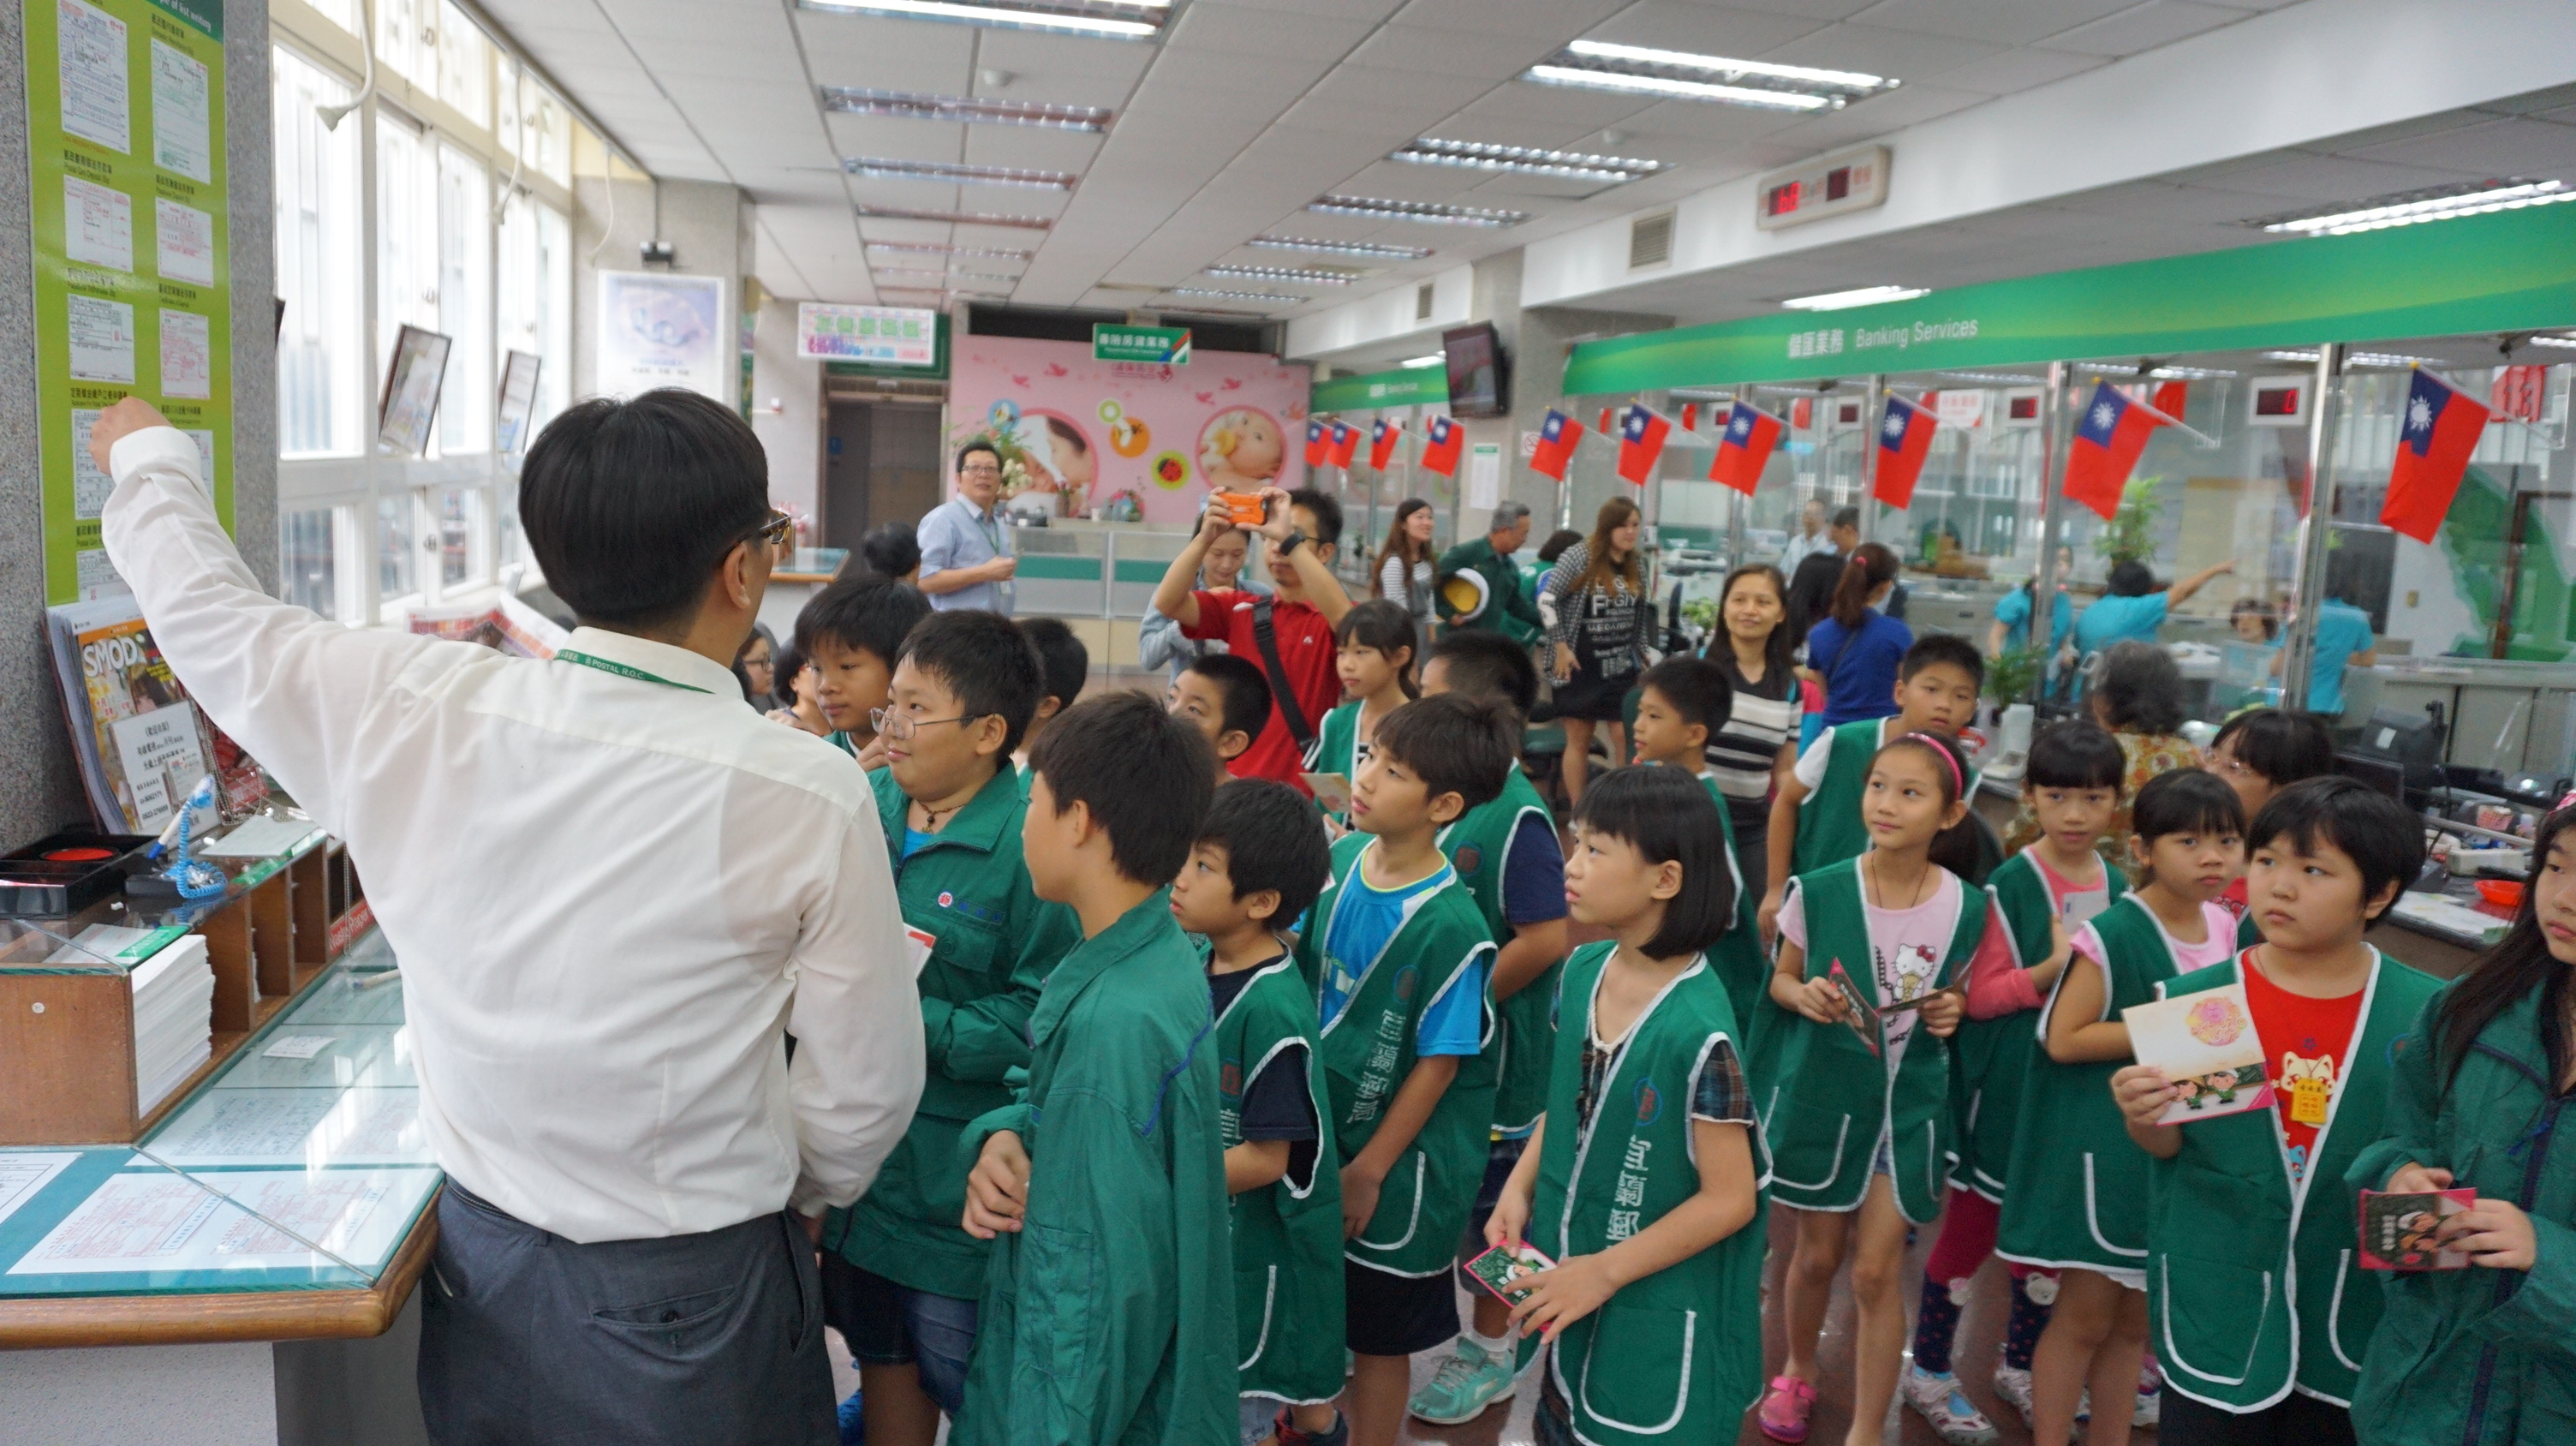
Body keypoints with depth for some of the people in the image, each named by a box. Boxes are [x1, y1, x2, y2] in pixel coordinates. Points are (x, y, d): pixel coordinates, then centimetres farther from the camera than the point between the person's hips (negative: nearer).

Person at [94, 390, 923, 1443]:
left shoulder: (419, 711, -14)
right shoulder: (807, 794, -22)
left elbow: (211, 616, 7)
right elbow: (867, 1090, -14)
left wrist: (149, 455, 26)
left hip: (482, 1258, 4)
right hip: (692, 1291, -3)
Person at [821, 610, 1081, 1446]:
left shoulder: (1031, 844, -19)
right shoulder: (866, 804, 1)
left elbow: (1041, 1015, -22)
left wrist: (919, 1027, -24)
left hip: (956, 1179, -6)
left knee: (959, 1372, 13)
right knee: (880, 1350, 25)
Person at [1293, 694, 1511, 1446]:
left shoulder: (1451, 927, -24)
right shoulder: (1339, 859, -9)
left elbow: (1439, 1063, -16)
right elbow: (1292, 960, 5)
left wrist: (1369, 1170, -10)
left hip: (1393, 1156, -5)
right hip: (1316, 1130, 5)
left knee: (1377, 1334, 14)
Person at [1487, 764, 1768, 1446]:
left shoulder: (1697, 1031, -26)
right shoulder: (1584, 969, -6)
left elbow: (1729, 1200, -20)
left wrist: (1605, 1271, -16)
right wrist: (1519, 1188, -3)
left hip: (1656, 1313, -6)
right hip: (1567, 1269, 6)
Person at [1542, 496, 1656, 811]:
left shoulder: (1637, 566, 8)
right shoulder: (1580, 556, -7)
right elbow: (1549, 601, -8)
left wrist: (1644, 654, 14)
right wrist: (1561, 647, -10)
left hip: (1622, 667, 4)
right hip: (1582, 667, -4)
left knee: (1625, 738, -5)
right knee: (1578, 740, 3)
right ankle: (1578, 811, 10)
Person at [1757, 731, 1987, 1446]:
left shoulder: (1965, 907, -10)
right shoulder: (1819, 890, -13)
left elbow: (1955, 993, 8)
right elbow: (1782, 977, 0)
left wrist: (1950, 1011, -14)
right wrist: (1803, 995, -21)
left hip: (1910, 1103, 0)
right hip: (1822, 1094, 0)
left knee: (1877, 1271, 1)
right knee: (1817, 1254, 15)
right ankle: (1797, 1373, 43)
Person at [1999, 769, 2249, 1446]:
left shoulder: (2226, 930, 4)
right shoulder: (2113, 934, -18)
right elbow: (2062, 1039, -20)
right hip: (2105, 1143, -7)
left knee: (2135, 1318, 17)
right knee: (2084, 1313, 3)